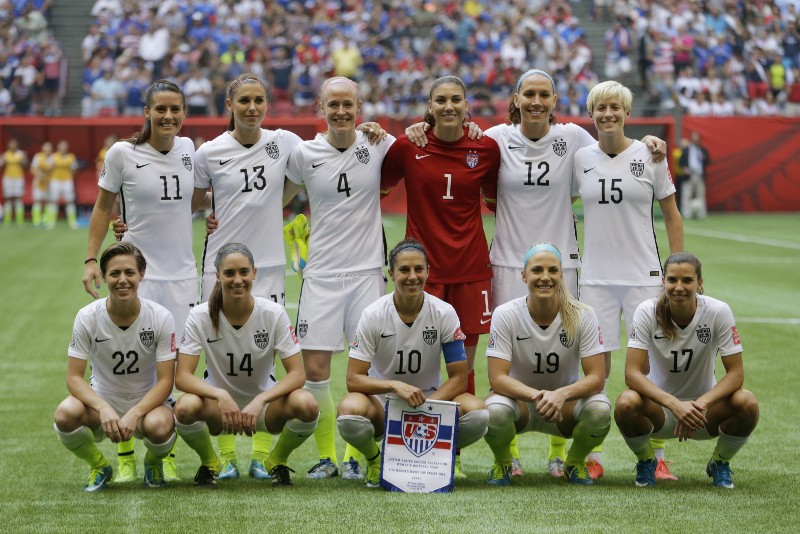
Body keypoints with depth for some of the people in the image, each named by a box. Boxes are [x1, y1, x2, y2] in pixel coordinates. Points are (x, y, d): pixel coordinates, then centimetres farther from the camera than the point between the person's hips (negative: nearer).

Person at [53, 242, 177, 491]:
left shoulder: (161, 317, -14)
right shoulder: (88, 317, -12)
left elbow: (165, 380, -14)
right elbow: (74, 377, -12)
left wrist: (134, 414, -30)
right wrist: (104, 409, -31)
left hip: (147, 402, -1)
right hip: (101, 400, 1)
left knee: (159, 426, -37)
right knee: (66, 414, -33)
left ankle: (153, 461, 4)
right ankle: (98, 466, 1)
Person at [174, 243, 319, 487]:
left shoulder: (274, 313, -13)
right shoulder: (201, 316, -13)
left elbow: (297, 374, -16)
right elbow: (182, 376, -17)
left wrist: (259, 401, -32)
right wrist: (221, 396, -36)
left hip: (264, 405, 1)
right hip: (219, 404, 0)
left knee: (306, 405, -31)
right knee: (185, 408, -35)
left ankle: (278, 461, 2)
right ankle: (209, 463, 0)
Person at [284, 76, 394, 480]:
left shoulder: (379, 145, -1)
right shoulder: (304, 153, 1)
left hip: (367, 270, 0)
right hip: (321, 273, 1)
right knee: (314, 370, -3)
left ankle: (354, 455, 15)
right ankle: (326, 456, 14)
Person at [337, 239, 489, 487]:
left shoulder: (444, 313, -10)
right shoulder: (373, 315, -13)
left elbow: (458, 378, -9)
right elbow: (354, 380, -16)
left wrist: (425, 406, -25)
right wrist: (395, 386, -34)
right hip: (383, 402, -1)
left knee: (477, 412, -30)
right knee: (350, 410, -37)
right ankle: (374, 459, -1)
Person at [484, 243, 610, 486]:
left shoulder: (583, 316, -15)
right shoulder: (505, 315, -16)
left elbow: (596, 377, -18)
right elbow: (497, 378, -20)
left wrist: (560, 395, -37)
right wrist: (536, 395, -39)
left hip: (566, 403, 1)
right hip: (519, 399, -1)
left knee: (600, 409, -32)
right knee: (495, 411, -36)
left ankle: (575, 462, 3)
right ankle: (502, 463, 0)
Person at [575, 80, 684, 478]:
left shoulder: (649, 155, 0)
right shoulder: (580, 159, 4)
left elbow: (671, 216, 6)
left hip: (643, 275, -1)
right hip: (596, 276, 1)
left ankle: (657, 458, 6)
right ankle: (592, 457, 9)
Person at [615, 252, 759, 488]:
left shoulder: (719, 312, -15)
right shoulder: (647, 312, -16)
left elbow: (736, 373, -16)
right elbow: (632, 373, -22)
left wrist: (701, 404, -33)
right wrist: (675, 405, -36)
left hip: (704, 409, 1)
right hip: (661, 406, -1)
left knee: (747, 403, -29)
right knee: (626, 404, -34)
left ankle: (720, 462, 3)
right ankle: (646, 461, 0)